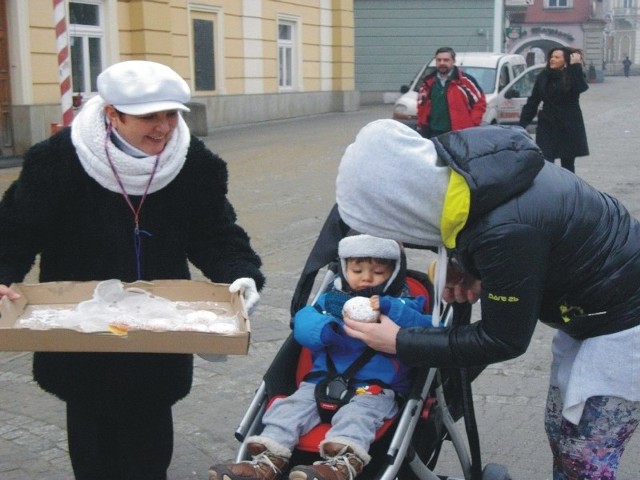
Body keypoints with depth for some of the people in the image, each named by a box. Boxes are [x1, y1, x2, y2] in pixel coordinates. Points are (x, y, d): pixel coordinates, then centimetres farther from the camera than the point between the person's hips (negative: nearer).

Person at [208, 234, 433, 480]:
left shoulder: (402, 305, 10)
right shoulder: (331, 299, 18)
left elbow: (426, 329, -8)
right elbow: (303, 322, 4)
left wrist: (389, 309, -23)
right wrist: (323, 329, -19)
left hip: (375, 388, -4)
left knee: (357, 413, -32)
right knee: (290, 407, -16)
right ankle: (269, 459, -28)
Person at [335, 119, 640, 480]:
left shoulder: (504, 231, -38)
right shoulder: (465, 163, -12)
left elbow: (505, 340, -22)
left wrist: (400, 343, -16)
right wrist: (475, 273, -8)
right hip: (591, 308, 9)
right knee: (561, 433, 17)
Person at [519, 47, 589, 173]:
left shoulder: (572, 76, -4)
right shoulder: (544, 77, 5)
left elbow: (581, 87, -27)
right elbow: (532, 102, 8)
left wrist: (576, 66, -23)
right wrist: (522, 124, 3)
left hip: (569, 127, -2)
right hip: (547, 126, 2)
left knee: (568, 164, 8)